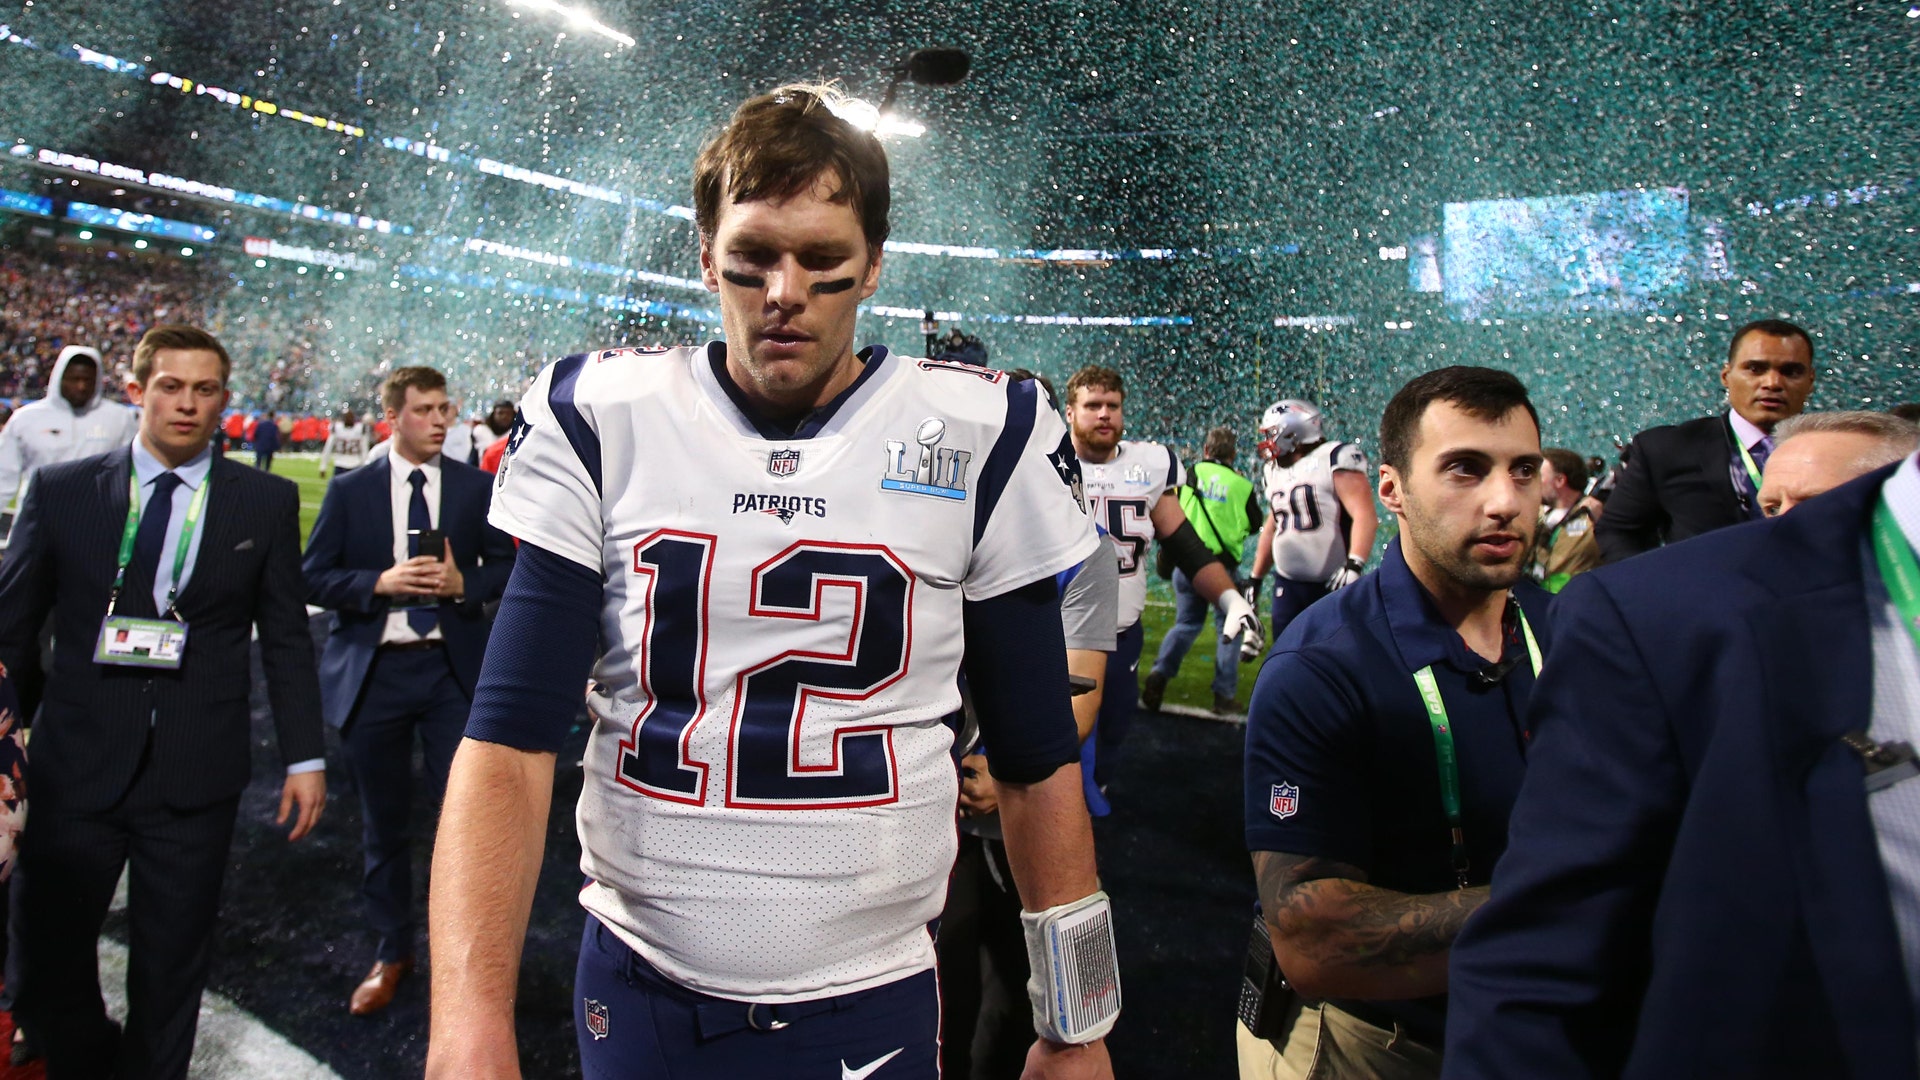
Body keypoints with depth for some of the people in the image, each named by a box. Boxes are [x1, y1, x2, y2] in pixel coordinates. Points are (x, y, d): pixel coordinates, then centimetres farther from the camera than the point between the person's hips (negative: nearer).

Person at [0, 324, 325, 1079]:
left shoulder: (267, 502, 1)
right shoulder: (61, 490, 2)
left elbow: (286, 638, 3)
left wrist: (304, 758, 1)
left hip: (196, 778, -1)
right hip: (76, 769, 1)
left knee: (172, 967, 12)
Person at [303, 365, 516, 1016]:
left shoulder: (476, 487, 3)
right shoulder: (350, 490, 2)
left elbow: (506, 567, 5)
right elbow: (314, 578, 0)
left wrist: (462, 583, -14)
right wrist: (380, 584, -16)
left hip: (452, 669, -1)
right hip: (374, 671, 1)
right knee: (383, 822, 13)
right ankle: (392, 952, 30)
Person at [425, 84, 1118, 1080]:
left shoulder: (980, 438, -7)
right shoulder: (600, 419, -5)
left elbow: (1037, 763, -1)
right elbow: (509, 738, -10)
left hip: (870, 1000, -1)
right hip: (636, 993, 2)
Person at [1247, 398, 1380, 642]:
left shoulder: (1333, 459, -10)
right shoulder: (1273, 472, 13)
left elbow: (1365, 515, -21)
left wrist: (1354, 565, -32)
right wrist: (1256, 578, 23)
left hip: (1334, 583, -6)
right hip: (1288, 585, 7)